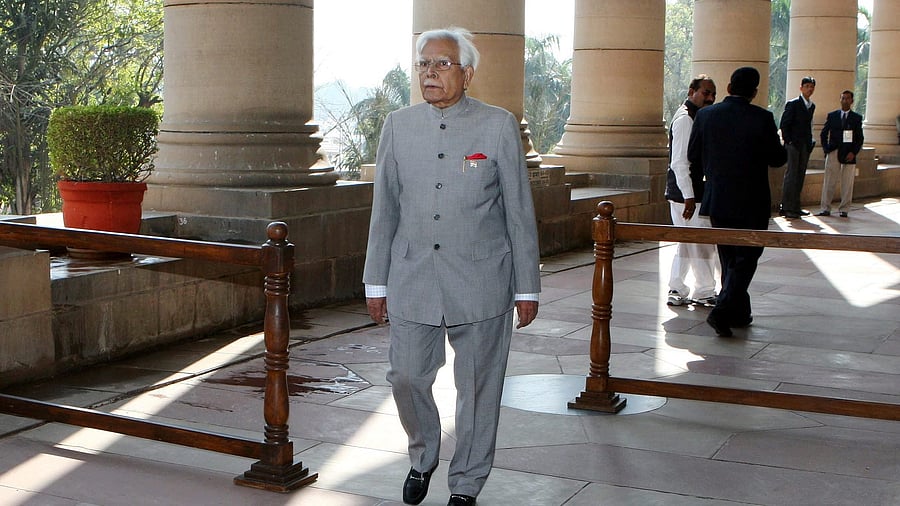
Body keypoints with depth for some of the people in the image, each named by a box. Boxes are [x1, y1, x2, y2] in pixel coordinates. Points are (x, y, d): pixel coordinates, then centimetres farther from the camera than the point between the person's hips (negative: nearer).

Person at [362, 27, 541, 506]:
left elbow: (519, 211, 0)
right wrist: (376, 282, 8)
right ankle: (422, 457, 35)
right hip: (412, 279, 2)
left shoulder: (499, 126, -3)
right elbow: (384, 210, 9)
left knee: (478, 387, 7)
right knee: (406, 377, 6)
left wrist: (527, 287, -1)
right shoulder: (397, 126, 5)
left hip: (480, 282, -2)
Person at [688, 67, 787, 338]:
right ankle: (722, 311, -9)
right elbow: (777, 159, -5)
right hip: (750, 203, -4)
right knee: (746, 258, 5)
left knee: (729, 259, 17)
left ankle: (739, 312, 25)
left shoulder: (705, 115, -3)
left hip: (716, 201, 4)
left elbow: (693, 156, 4)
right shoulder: (762, 118, -13)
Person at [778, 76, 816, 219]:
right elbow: (784, 124, -9)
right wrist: (788, 141, -12)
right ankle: (786, 208, -6)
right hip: (794, 144, -7)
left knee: (800, 176, 7)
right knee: (791, 175, -8)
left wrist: (810, 142, 10)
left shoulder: (812, 106, 15)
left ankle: (795, 207, 11)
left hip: (806, 146, 7)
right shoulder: (793, 104, -6)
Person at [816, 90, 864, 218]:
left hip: (849, 154, 0)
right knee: (829, 182, -2)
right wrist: (826, 149, 1)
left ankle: (844, 210, 8)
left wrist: (854, 152, -6)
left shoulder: (857, 118, 8)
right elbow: (824, 133, 12)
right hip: (833, 153, 0)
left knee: (847, 183, 1)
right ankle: (826, 209, 3)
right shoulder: (832, 115, 10)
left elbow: (860, 138, 6)